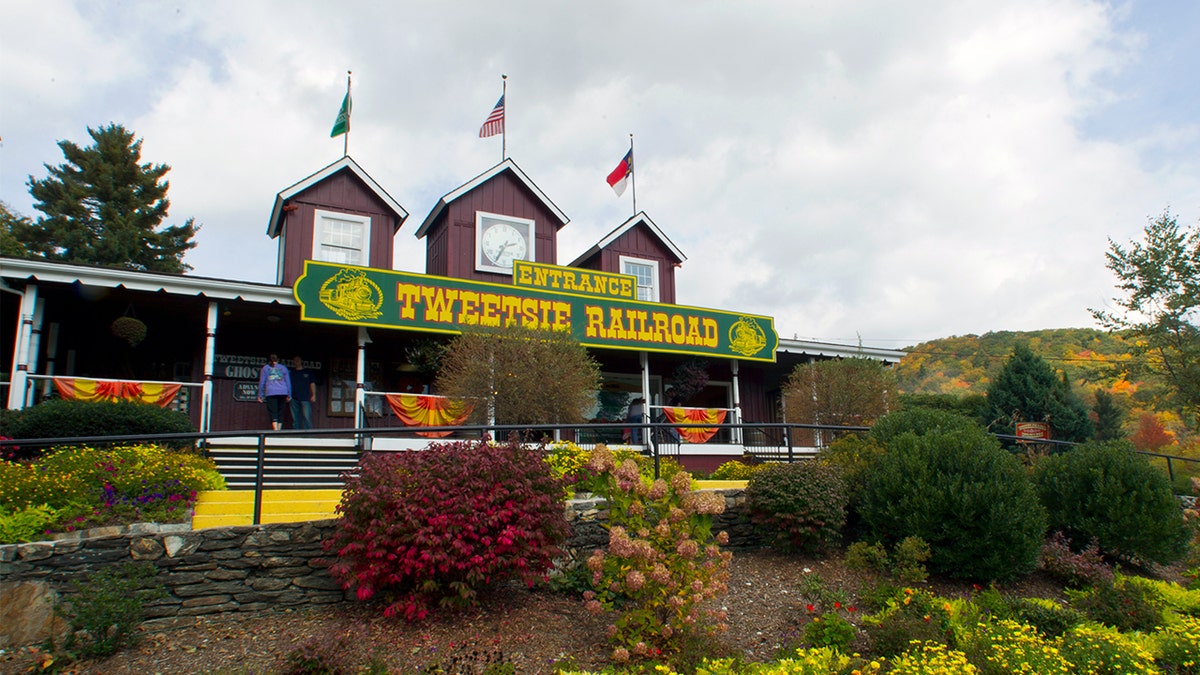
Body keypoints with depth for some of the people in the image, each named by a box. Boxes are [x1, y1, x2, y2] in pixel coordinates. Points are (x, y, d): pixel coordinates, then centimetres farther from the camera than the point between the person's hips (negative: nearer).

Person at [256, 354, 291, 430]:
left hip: (270, 393, -2)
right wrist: (289, 395, 16)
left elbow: (261, 382, 11)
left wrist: (260, 395, 13)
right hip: (283, 392, 2)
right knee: (280, 412, 8)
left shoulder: (265, 368, 14)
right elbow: (288, 382, 14)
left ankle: (276, 431, -22)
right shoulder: (283, 368, 16)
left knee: (273, 413, -8)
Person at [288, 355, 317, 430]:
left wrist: (313, 395, 3)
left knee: (307, 417, -13)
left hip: (305, 398, -2)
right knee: (295, 418, 2)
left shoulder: (308, 372, 15)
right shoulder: (290, 373, 17)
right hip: (294, 399, 2)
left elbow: (312, 384, 13)